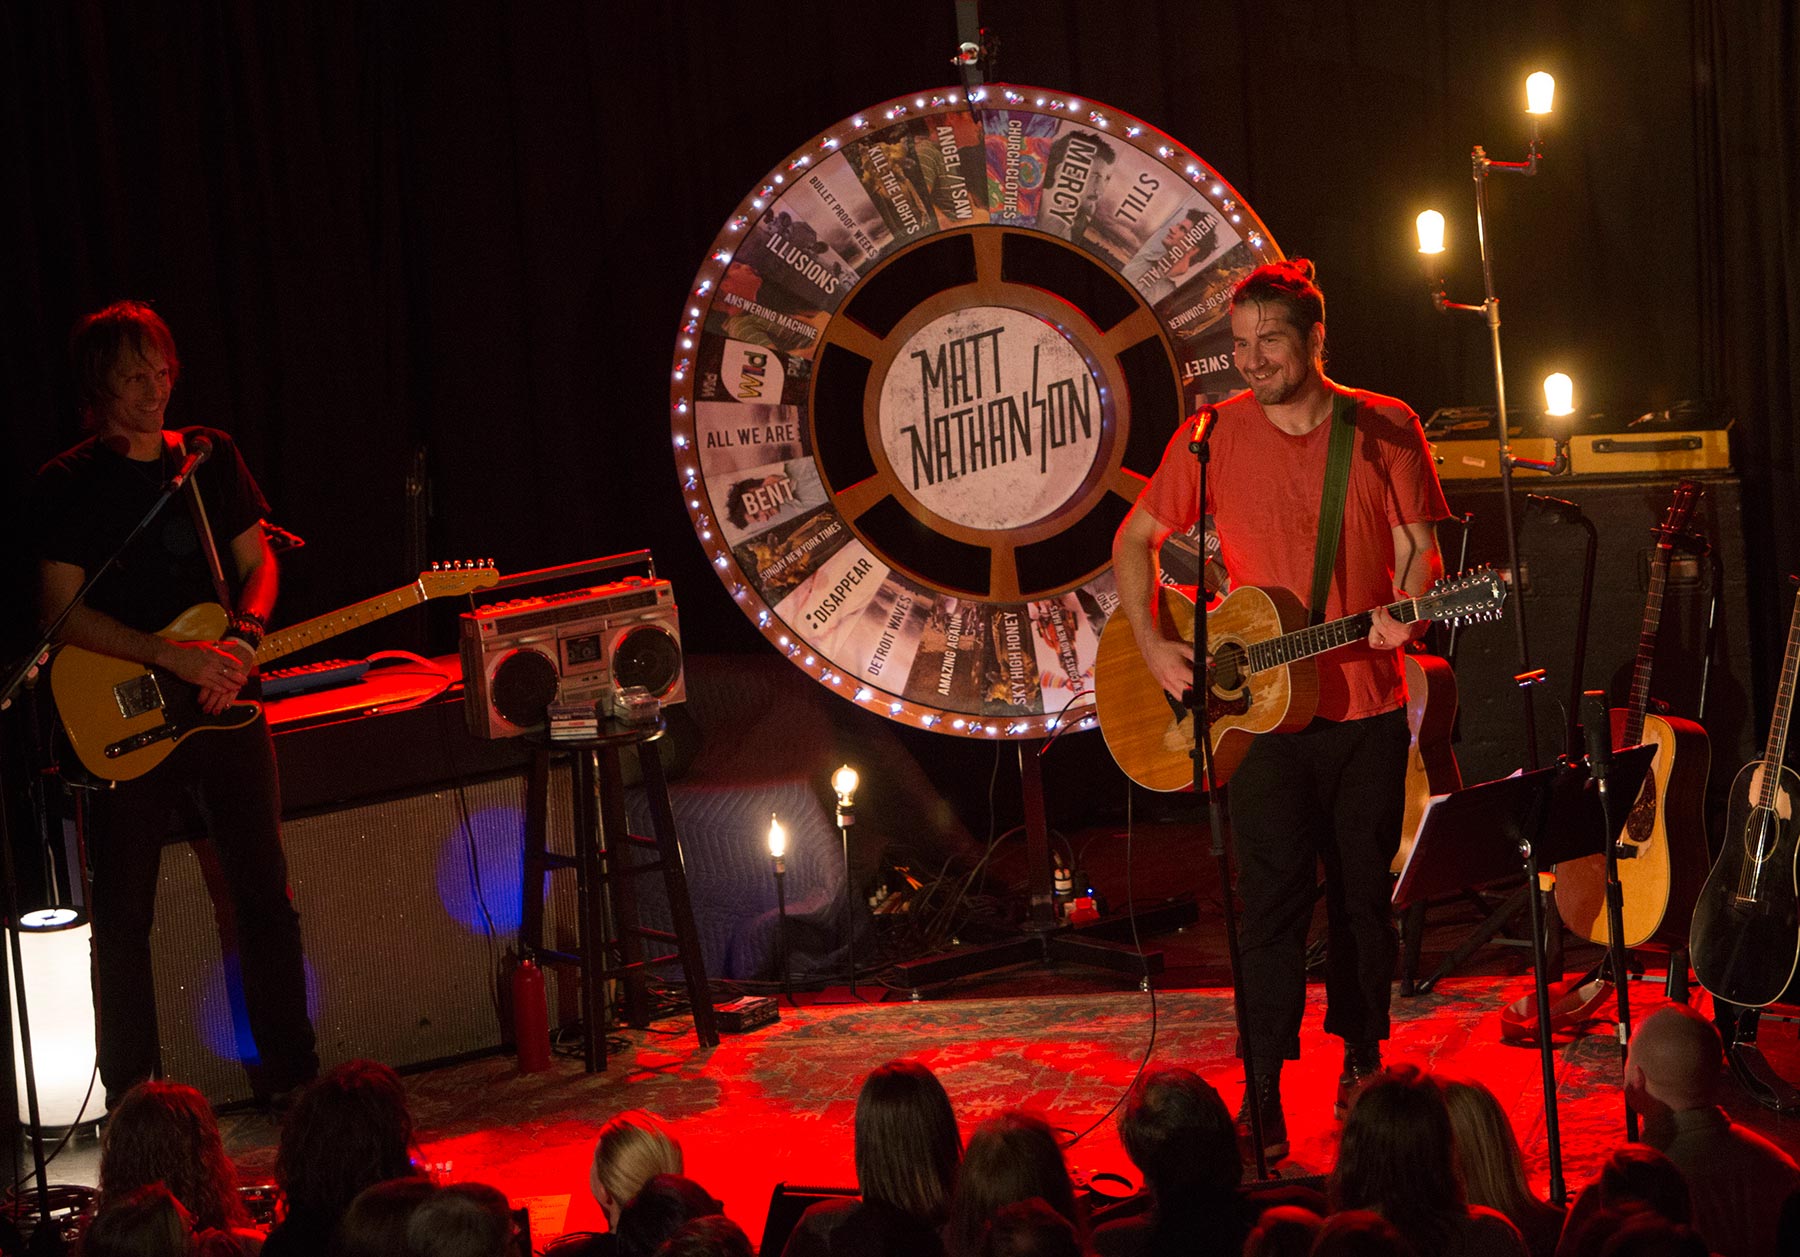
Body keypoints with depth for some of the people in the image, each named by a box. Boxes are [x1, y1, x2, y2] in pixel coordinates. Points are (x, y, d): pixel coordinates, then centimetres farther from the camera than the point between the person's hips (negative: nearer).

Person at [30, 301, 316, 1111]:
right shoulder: (67, 484, -5)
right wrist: (174, 657, -20)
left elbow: (256, 561, 11)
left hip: (225, 707, 4)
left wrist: (243, 641, -10)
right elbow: (61, 611, -11)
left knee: (264, 892, 7)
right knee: (123, 915, 1)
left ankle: (289, 1073, 18)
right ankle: (132, 1097, 10)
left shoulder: (210, 458, 8)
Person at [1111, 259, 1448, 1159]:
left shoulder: (1385, 429, 0)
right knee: (1273, 900, -6)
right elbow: (1136, 539, 9)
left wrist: (1406, 611, -20)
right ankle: (1264, 1101, -4)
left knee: (1364, 893, 10)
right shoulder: (1213, 437, 0)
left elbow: (1418, 547, 1)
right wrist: (1151, 643, -3)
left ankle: (1361, 1059, 28)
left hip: (1368, 705, 1)